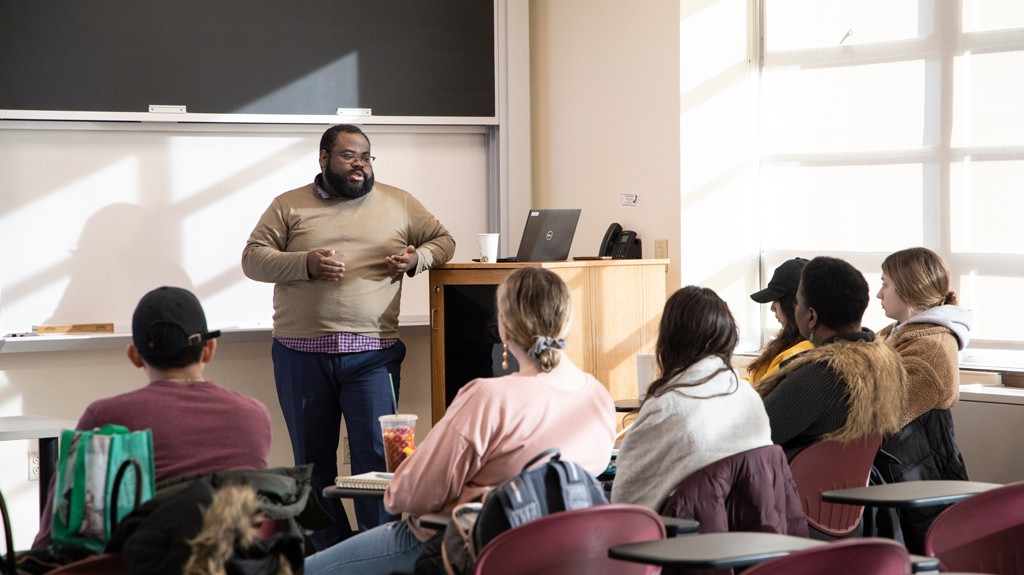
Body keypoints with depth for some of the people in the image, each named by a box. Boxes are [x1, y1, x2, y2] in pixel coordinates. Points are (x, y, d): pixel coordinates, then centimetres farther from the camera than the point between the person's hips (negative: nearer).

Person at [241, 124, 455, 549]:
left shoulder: (398, 203, 10)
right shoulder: (288, 206, 7)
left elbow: (443, 240, 19)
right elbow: (252, 258, 1)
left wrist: (417, 258, -4)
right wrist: (305, 264, -15)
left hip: (372, 354, -1)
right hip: (301, 355, 1)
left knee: (376, 456, -8)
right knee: (312, 461, 7)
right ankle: (327, 555, 16)